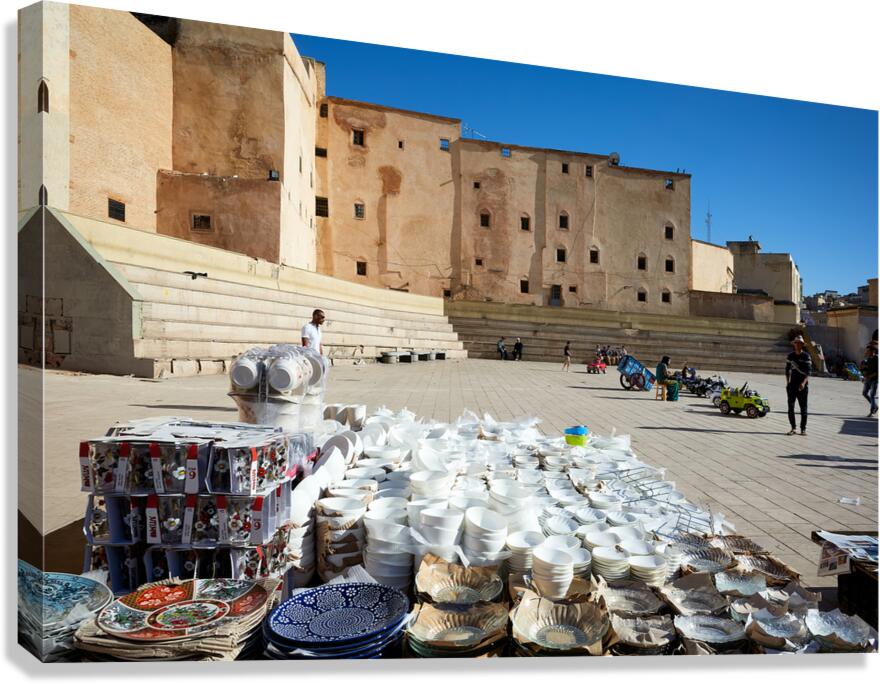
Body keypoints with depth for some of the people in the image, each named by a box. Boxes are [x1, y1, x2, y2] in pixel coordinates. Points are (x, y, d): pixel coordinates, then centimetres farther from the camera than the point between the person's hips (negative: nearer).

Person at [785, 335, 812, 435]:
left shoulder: (806, 356, -4)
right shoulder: (790, 356, 7)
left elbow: (809, 371, -10)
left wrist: (804, 383, -22)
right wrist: (787, 383, 8)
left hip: (802, 385, -3)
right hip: (792, 384, 3)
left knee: (803, 407, 1)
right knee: (790, 406, 1)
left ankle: (803, 428, 9)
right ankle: (793, 427, 9)